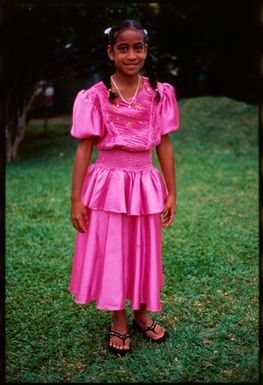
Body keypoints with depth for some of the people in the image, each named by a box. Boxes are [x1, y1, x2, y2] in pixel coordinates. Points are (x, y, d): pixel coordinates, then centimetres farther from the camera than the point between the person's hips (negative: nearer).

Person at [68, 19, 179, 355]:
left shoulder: (159, 93, 1)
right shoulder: (96, 96, -6)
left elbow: (164, 146, 4)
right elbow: (84, 148, -5)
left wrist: (171, 193, 4)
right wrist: (76, 199, -7)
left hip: (145, 184, 2)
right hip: (108, 184, -2)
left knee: (144, 252, 14)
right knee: (111, 252, 9)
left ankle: (142, 315, 36)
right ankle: (119, 322, 28)